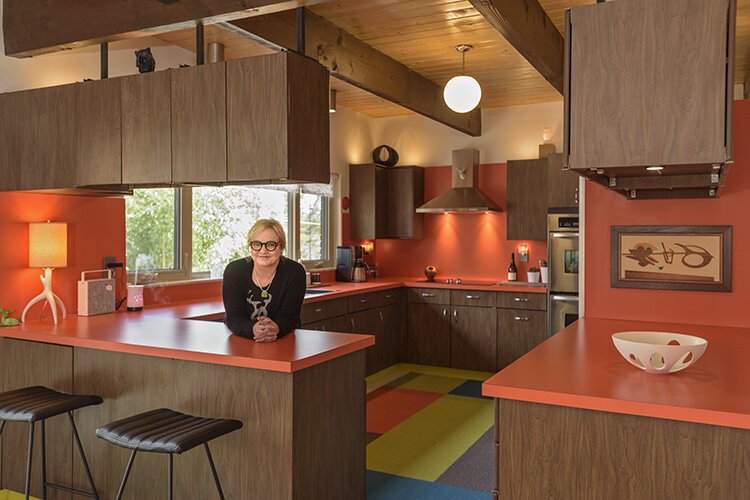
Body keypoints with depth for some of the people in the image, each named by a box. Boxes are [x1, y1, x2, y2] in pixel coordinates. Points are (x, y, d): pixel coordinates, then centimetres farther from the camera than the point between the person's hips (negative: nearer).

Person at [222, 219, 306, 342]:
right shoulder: (234, 271, -7)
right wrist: (253, 329, -35)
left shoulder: (295, 272, -8)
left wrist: (275, 329, -35)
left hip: (282, 342, 0)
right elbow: (234, 317, -14)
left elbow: (288, 316, -12)